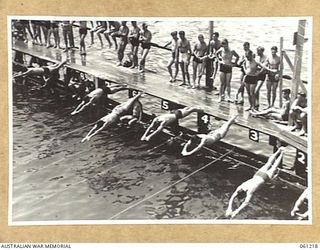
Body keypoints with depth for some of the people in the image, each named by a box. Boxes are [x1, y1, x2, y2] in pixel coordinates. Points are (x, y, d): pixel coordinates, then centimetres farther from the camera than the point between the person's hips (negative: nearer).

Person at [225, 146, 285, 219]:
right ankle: (278, 151, 50)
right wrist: (229, 208, -37)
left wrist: (237, 211, -57)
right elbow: (232, 197, -24)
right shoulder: (240, 188, -26)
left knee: (274, 167, 23)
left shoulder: (249, 191, -41)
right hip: (258, 174, 4)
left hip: (265, 176, -4)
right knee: (269, 163, 28)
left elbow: (246, 202, -50)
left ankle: (281, 153, 45)